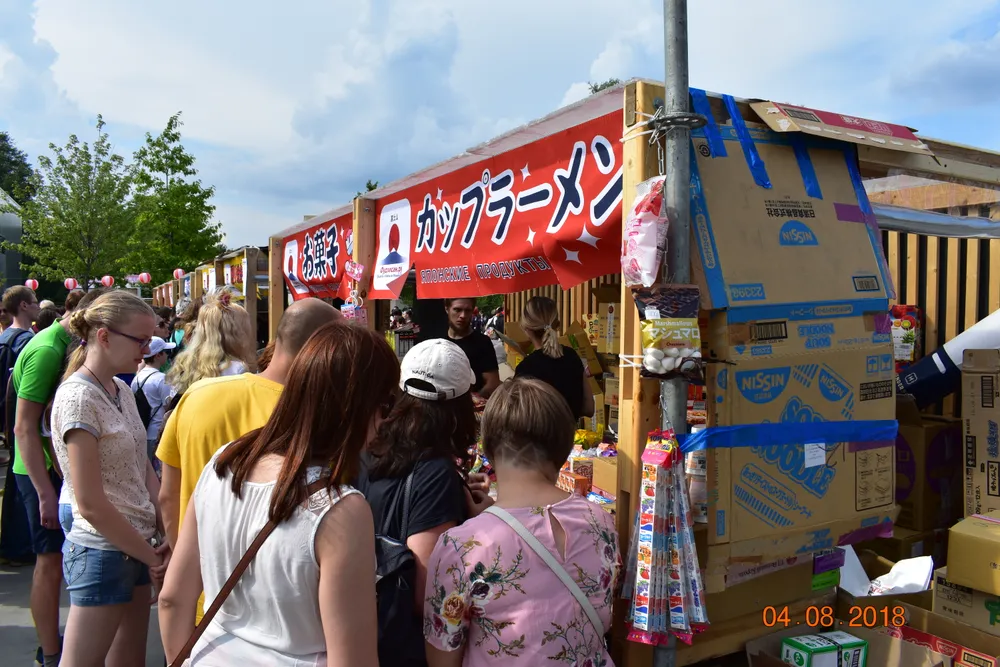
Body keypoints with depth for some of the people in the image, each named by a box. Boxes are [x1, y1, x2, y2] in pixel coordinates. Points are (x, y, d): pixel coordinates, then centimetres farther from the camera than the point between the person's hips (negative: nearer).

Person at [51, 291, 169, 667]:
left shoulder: (122, 390, 7)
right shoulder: (78, 398, -17)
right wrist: (152, 557, -10)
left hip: (138, 547, 8)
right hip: (102, 551, -8)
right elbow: (90, 505, -19)